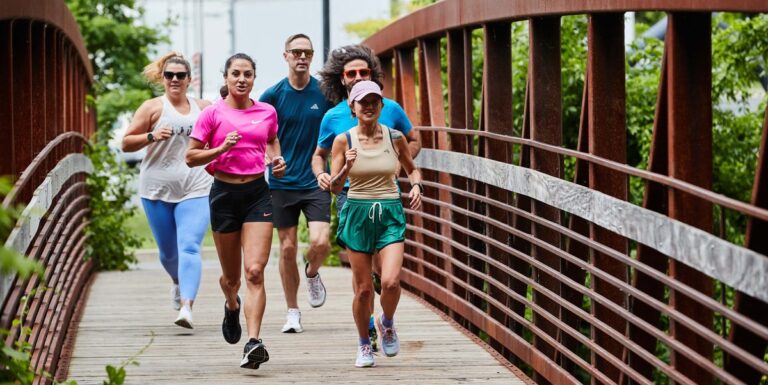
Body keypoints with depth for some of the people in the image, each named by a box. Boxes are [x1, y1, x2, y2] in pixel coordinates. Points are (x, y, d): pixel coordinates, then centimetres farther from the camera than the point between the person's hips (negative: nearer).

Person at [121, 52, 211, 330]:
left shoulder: (203, 109, 10)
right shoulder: (153, 107, 2)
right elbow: (126, 143, 0)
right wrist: (151, 136, -17)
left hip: (195, 190, 0)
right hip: (157, 190, 0)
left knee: (189, 247, -16)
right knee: (168, 251, 11)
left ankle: (187, 306, -27)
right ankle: (178, 282, 44)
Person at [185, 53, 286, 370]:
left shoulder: (267, 112, 6)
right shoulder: (213, 113, -2)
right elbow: (191, 157, -1)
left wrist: (278, 159, 6)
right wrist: (221, 149, -17)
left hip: (257, 193, 1)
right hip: (224, 193, -1)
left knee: (255, 271, -15)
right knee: (231, 276, 12)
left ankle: (253, 343, -22)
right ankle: (232, 306, 49)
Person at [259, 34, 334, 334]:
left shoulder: (325, 93, -1)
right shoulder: (273, 95, -2)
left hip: (316, 182, 0)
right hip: (282, 183, 0)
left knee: (320, 243, -15)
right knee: (287, 248, 4)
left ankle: (312, 274, 20)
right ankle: (292, 312, 18)